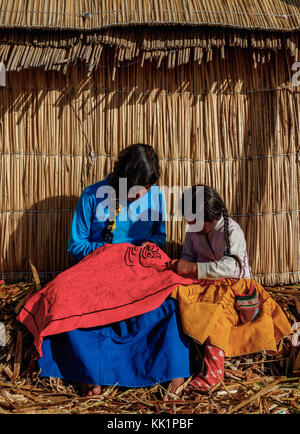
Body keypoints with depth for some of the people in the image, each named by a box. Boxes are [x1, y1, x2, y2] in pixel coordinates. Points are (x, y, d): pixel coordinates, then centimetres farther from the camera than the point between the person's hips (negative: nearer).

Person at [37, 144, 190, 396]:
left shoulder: (154, 195, 1)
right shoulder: (93, 196, -7)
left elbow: (160, 235, 14)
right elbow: (76, 245, -1)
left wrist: (151, 243, -10)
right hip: (98, 274, -1)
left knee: (169, 304, -27)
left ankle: (174, 369, -7)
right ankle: (92, 374, -7)